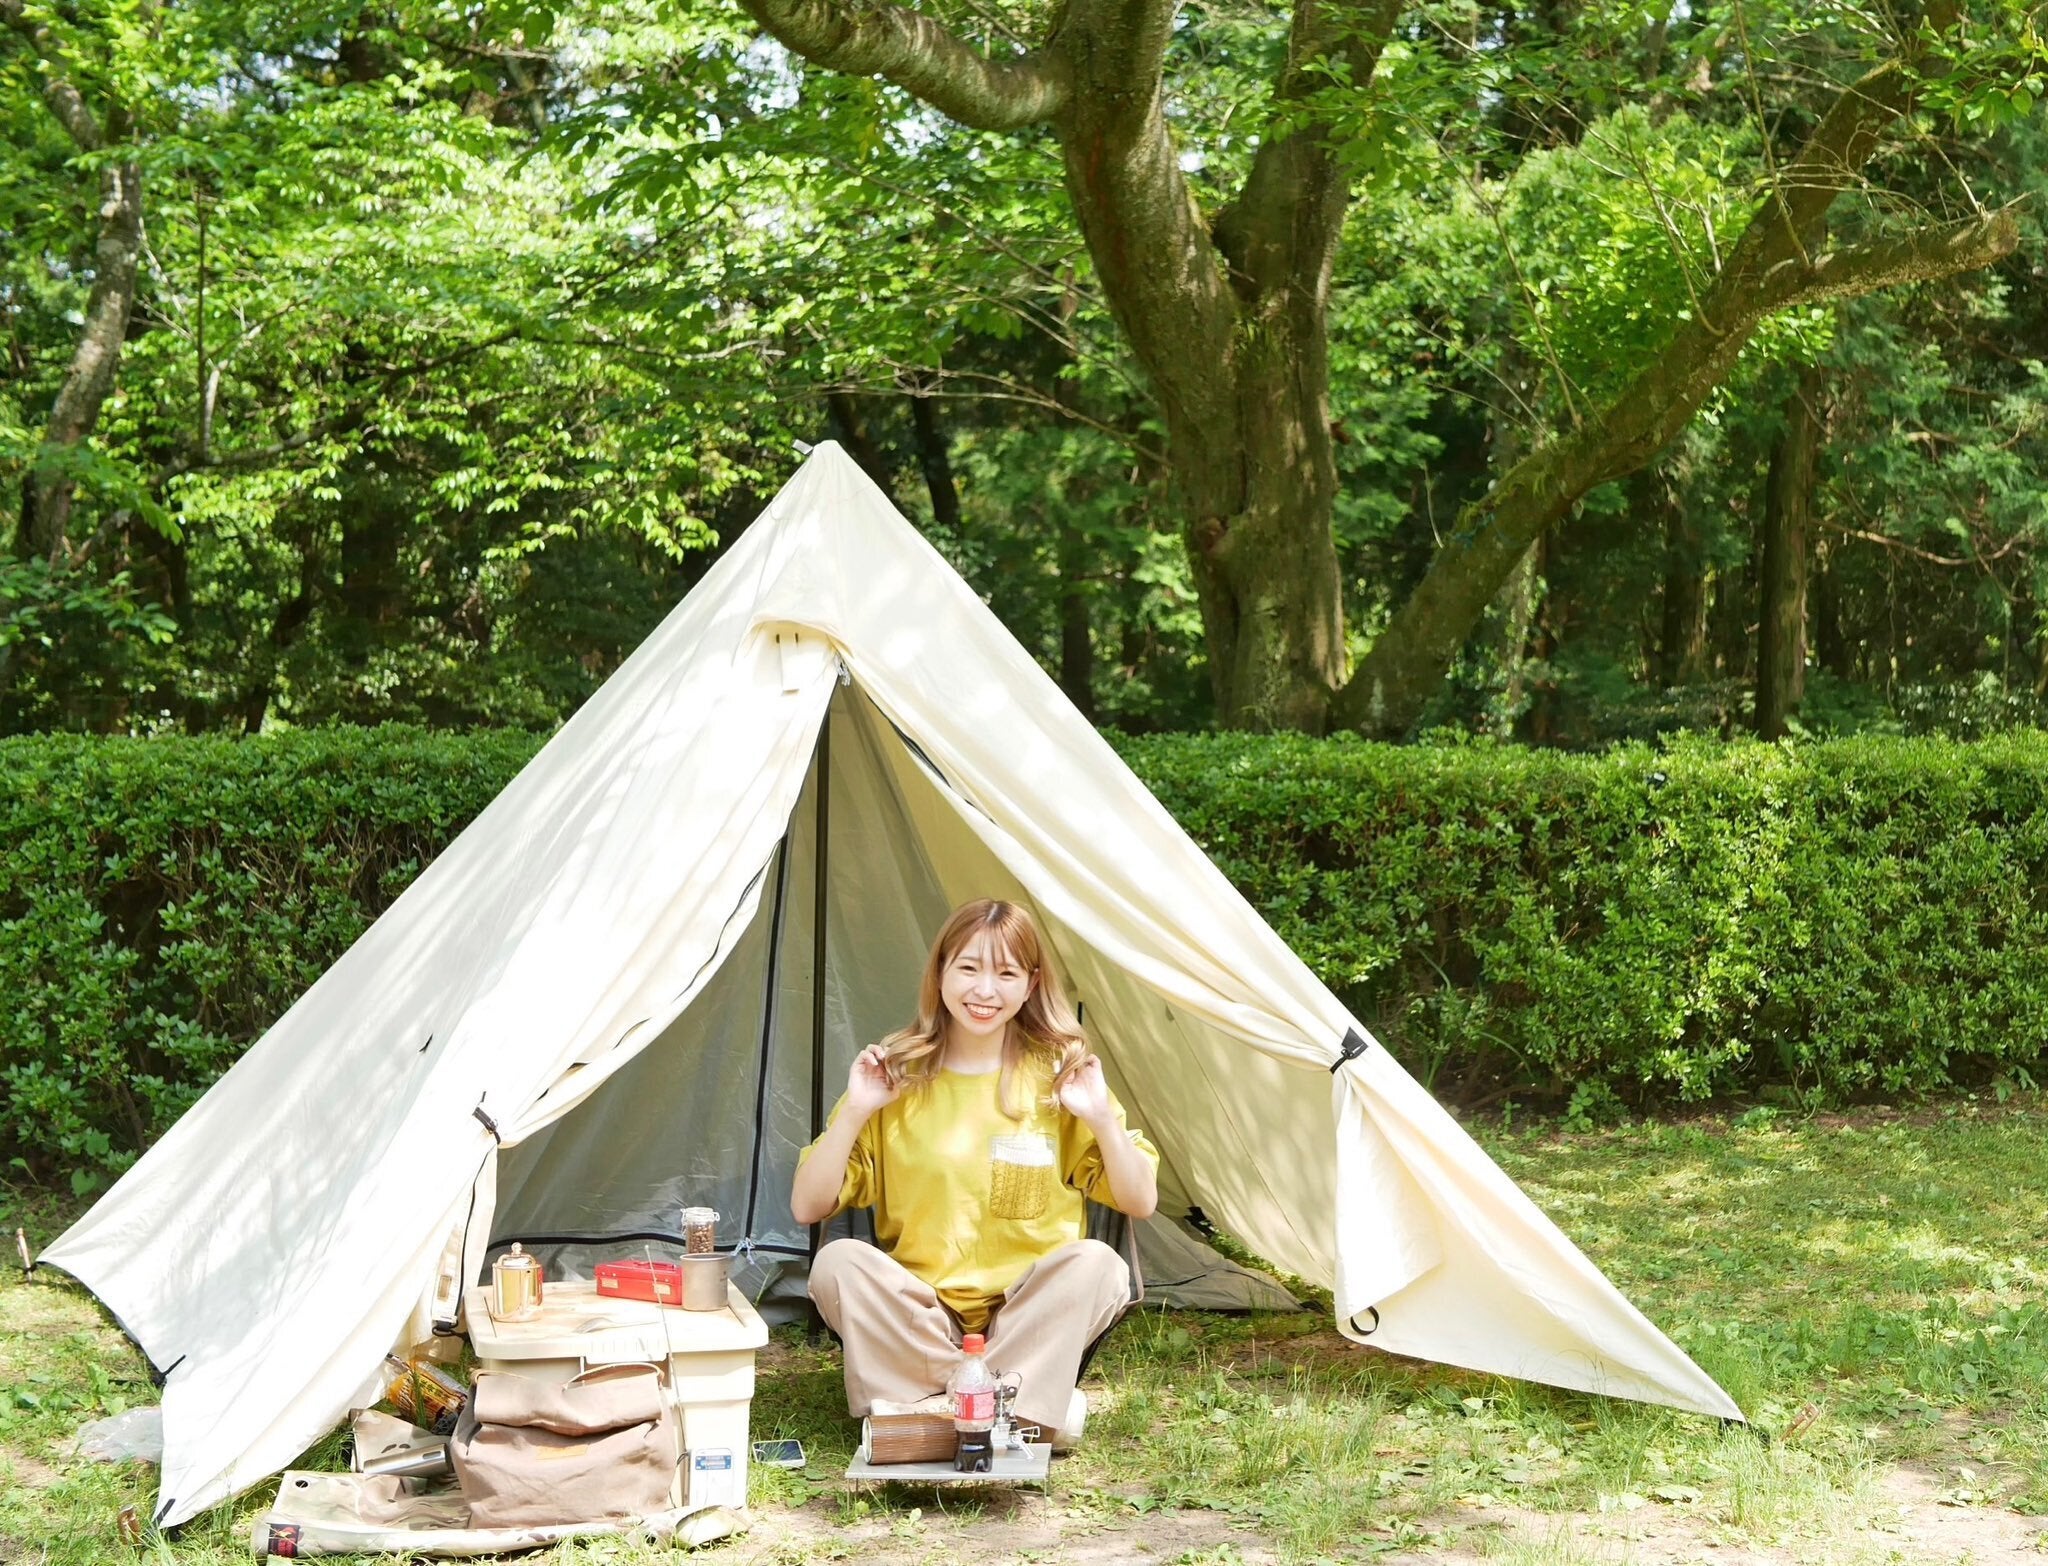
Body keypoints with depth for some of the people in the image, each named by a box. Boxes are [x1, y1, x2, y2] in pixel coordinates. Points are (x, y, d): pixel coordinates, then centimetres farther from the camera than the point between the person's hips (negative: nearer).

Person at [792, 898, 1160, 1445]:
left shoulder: (1059, 1076, -1)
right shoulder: (896, 1074, -2)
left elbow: (1140, 1201, -1)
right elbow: (807, 1207, -4)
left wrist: (1102, 1118, -16)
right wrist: (854, 1112, -17)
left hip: (1030, 1322, 0)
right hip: (917, 1319, 1)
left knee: (1096, 1264, -29)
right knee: (838, 1263, -28)